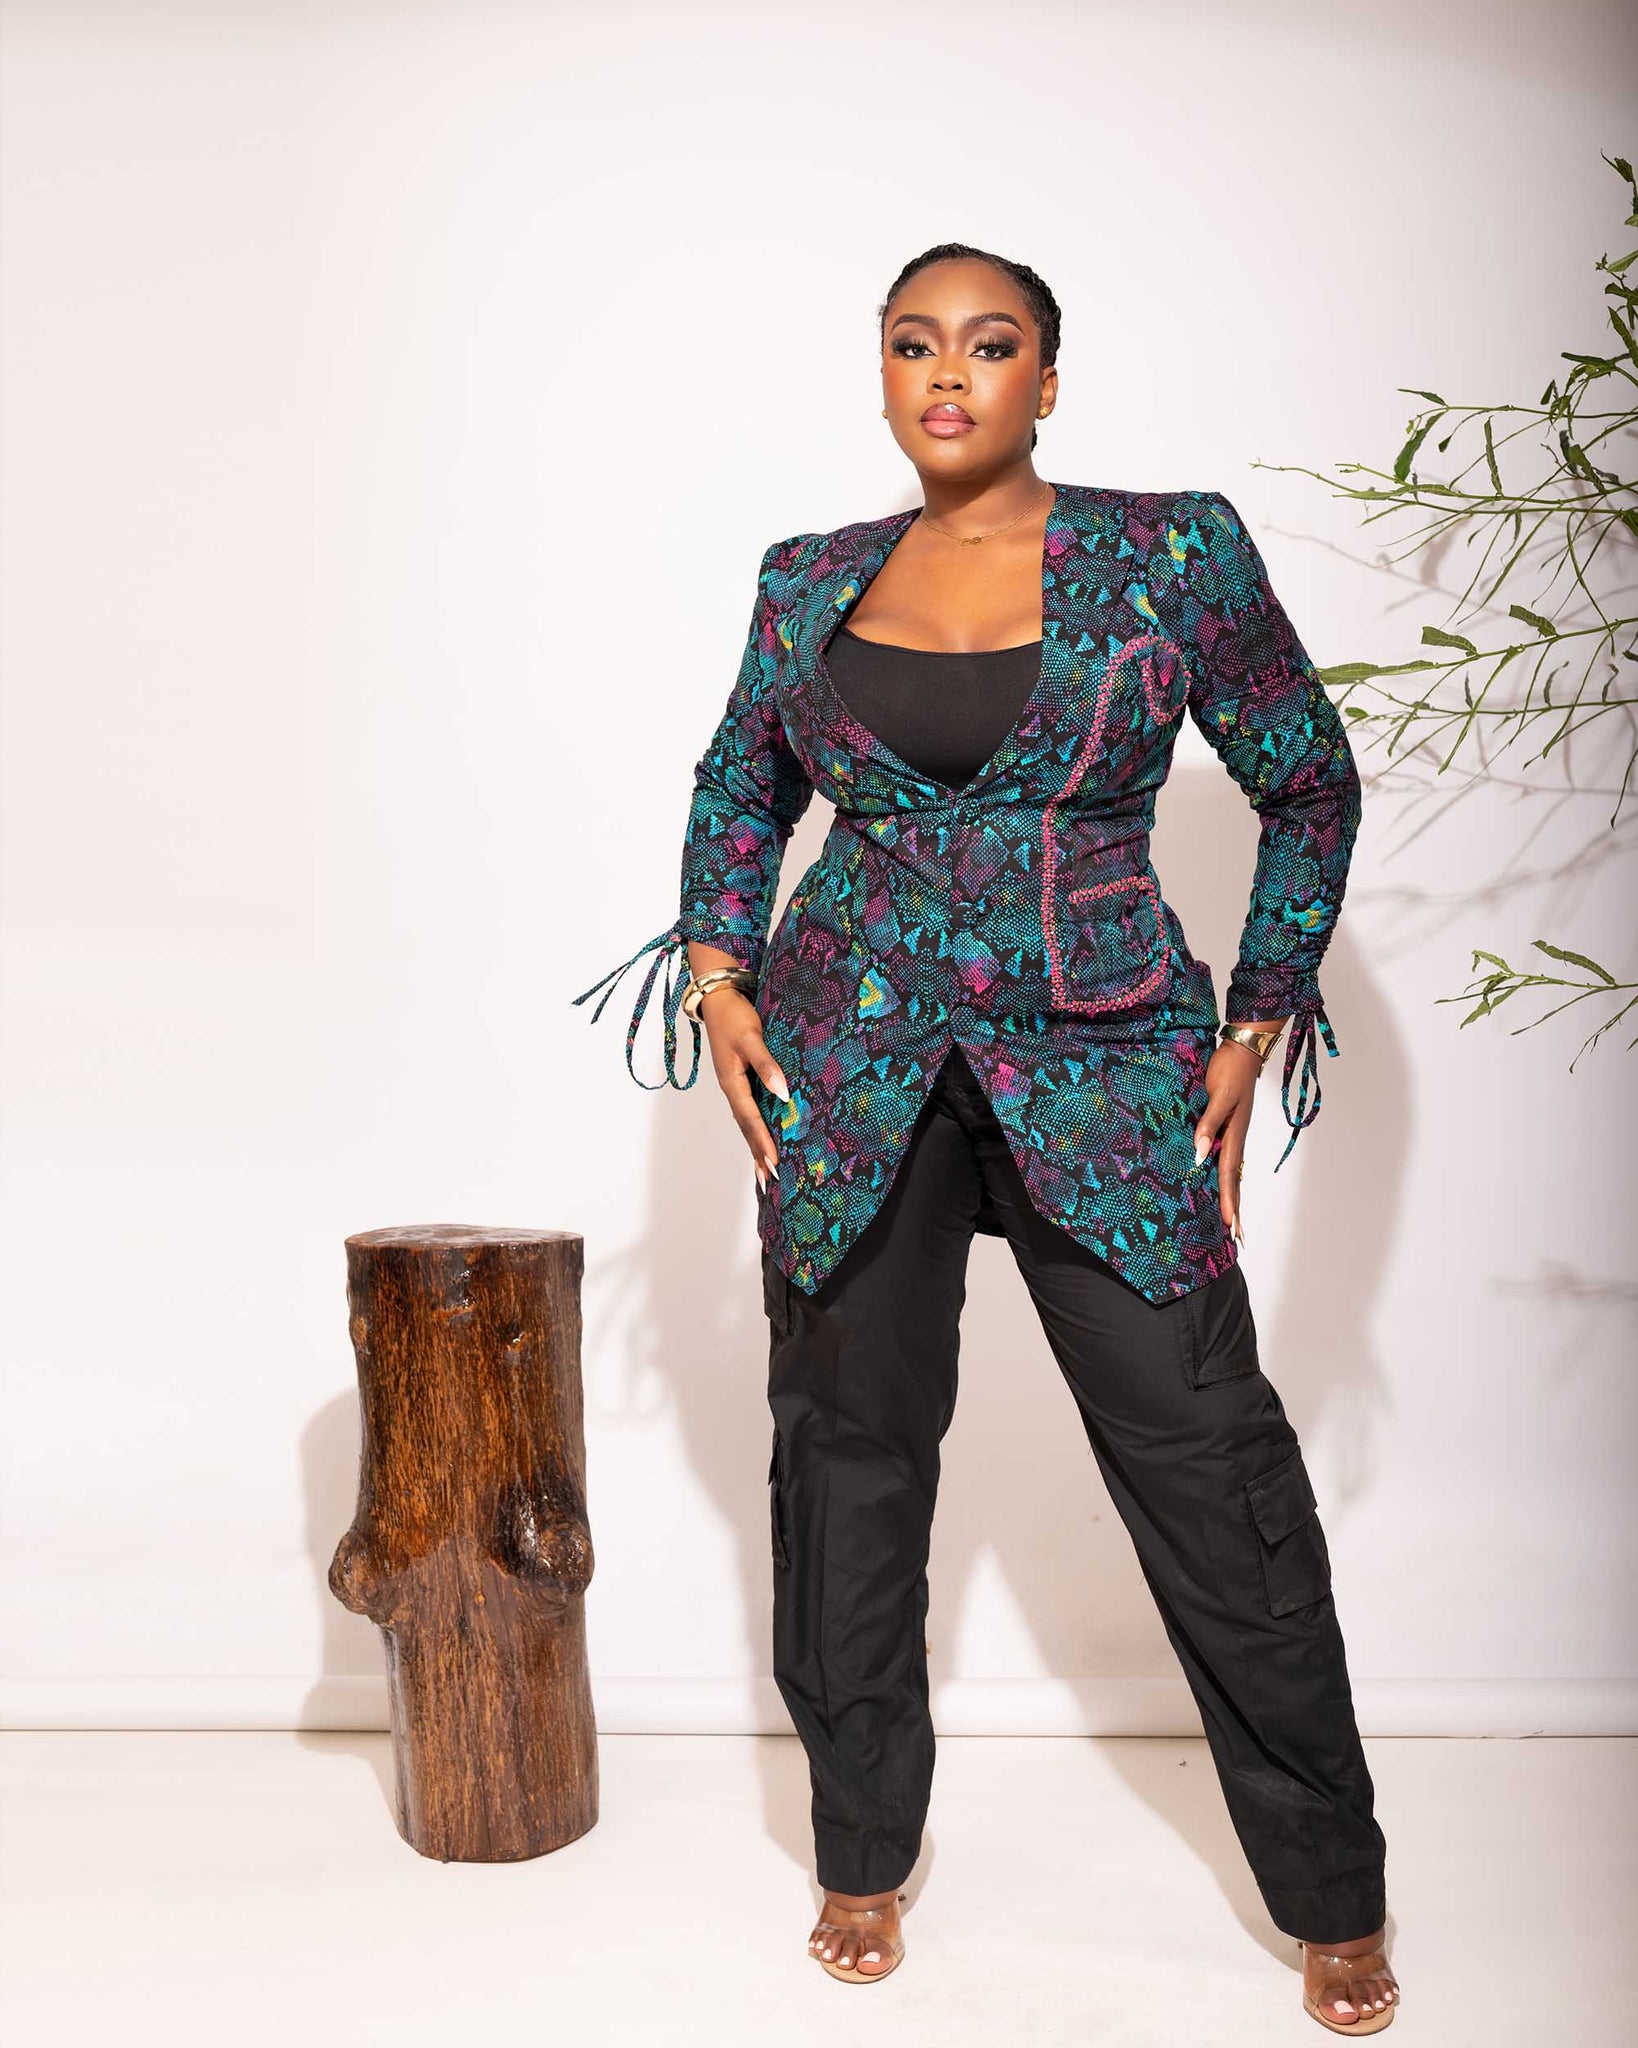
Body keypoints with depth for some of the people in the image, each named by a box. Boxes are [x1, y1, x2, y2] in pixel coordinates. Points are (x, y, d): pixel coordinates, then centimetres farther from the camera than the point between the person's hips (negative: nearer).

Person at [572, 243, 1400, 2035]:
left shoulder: (1172, 550, -1)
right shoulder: (811, 581, 7)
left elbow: (1309, 786, 6)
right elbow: (738, 787, 21)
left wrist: (1256, 1028, 2)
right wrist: (719, 974, 7)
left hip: (1100, 1064, -2)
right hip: (850, 1066, 3)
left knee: (1204, 1455, -3)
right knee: (849, 1442, 8)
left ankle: (1333, 1899, 15)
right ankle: (863, 1855, 26)